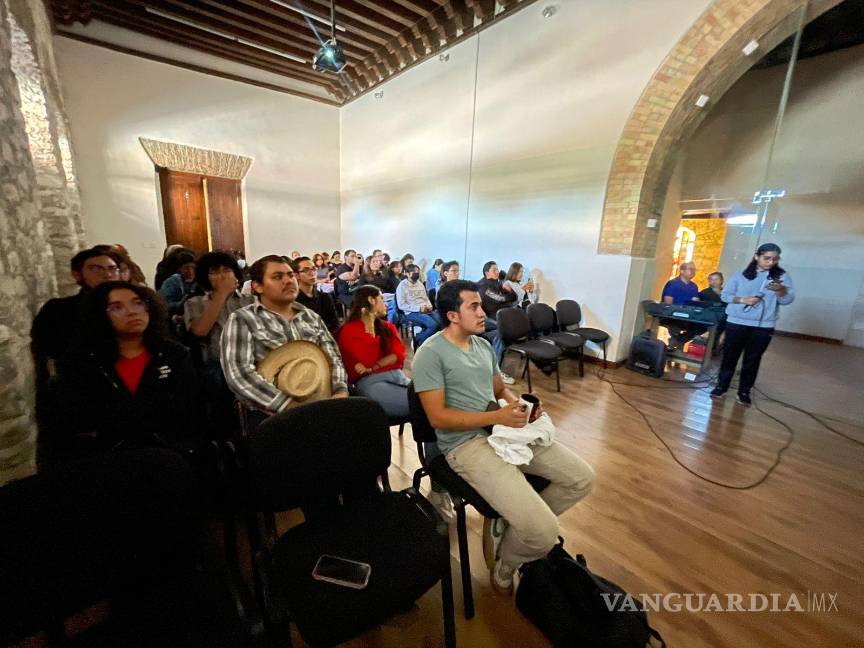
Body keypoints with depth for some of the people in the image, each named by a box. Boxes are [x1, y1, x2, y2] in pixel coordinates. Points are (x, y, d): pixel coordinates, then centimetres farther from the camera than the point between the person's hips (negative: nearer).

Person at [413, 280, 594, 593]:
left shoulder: (483, 345, 13)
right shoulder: (430, 354, -13)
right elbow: (438, 417, -17)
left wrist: (519, 404, -4)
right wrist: (497, 417, -19)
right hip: (466, 444, -8)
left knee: (582, 478, 4)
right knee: (543, 533, -19)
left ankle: (513, 523, 17)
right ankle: (503, 566, 17)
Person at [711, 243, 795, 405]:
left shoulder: (782, 276, 3)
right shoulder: (741, 275, 1)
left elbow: (788, 300, -4)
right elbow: (725, 295, 1)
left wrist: (780, 290, -25)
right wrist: (743, 300, -15)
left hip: (763, 326, 1)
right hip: (737, 323, 0)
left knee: (752, 360, 7)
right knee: (730, 356, 6)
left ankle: (744, 392, 17)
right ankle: (721, 386, 18)